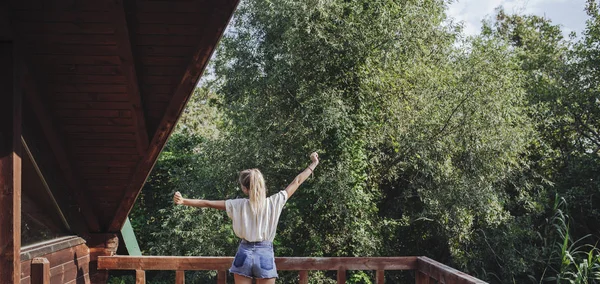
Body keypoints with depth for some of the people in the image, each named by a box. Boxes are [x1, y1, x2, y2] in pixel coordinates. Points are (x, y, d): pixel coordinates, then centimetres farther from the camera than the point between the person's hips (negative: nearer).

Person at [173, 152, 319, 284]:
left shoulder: (239, 205, -6)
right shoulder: (274, 202, -7)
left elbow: (208, 203, -2)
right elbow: (297, 181, 2)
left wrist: (183, 201, 5)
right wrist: (314, 164, 12)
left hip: (245, 254, 1)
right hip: (265, 255, 0)